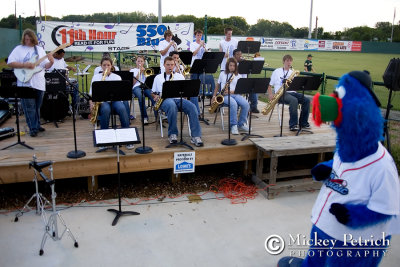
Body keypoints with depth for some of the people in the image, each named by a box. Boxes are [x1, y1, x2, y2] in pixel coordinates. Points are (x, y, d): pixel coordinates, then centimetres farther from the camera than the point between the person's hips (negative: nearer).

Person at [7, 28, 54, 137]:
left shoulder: (40, 49, 12)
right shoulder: (19, 49, 1)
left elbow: (46, 66, 9)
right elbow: (10, 63, -6)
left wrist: (51, 62, -13)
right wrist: (24, 65, -18)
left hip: (39, 83, 3)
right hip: (25, 83, -3)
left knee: (37, 106, 13)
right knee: (29, 107, -3)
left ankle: (37, 125, 25)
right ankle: (33, 129, 2)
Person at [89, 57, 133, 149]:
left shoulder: (117, 77, 14)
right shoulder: (96, 77, 17)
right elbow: (91, 93, 14)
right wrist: (92, 103, -6)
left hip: (115, 100, 0)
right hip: (101, 101, 0)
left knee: (122, 109, -35)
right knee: (105, 110, -38)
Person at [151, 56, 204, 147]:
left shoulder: (180, 76, 24)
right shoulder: (158, 77, 24)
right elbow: (153, 92, 24)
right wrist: (155, 96, 1)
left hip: (179, 98, 2)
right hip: (165, 99, -1)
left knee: (192, 107, -31)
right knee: (172, 106, -41)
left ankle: (196, 136, -32)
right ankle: (172, 134, -26)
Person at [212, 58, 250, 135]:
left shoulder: (238, 76, 12)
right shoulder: (222, 74, 12)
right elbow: (217, 86, 19)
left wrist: (231, 91, -14)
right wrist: (214, 96, 9)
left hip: (235, 94, 2)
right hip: (225, 95, -2)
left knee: (246, 104, -27)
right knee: (233, 104, -37)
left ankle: (242, 124, -8)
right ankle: (233, 126, -28)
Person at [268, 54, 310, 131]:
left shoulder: (293, 72, 20)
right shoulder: (277, 72, 10)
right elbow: (269, 85, 8)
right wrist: (270, 95, -8)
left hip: (291, 92, 5)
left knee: (306, 100, -20)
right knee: (294, 100, -35)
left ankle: (303, 123, -7)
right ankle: (293, 124, -31)